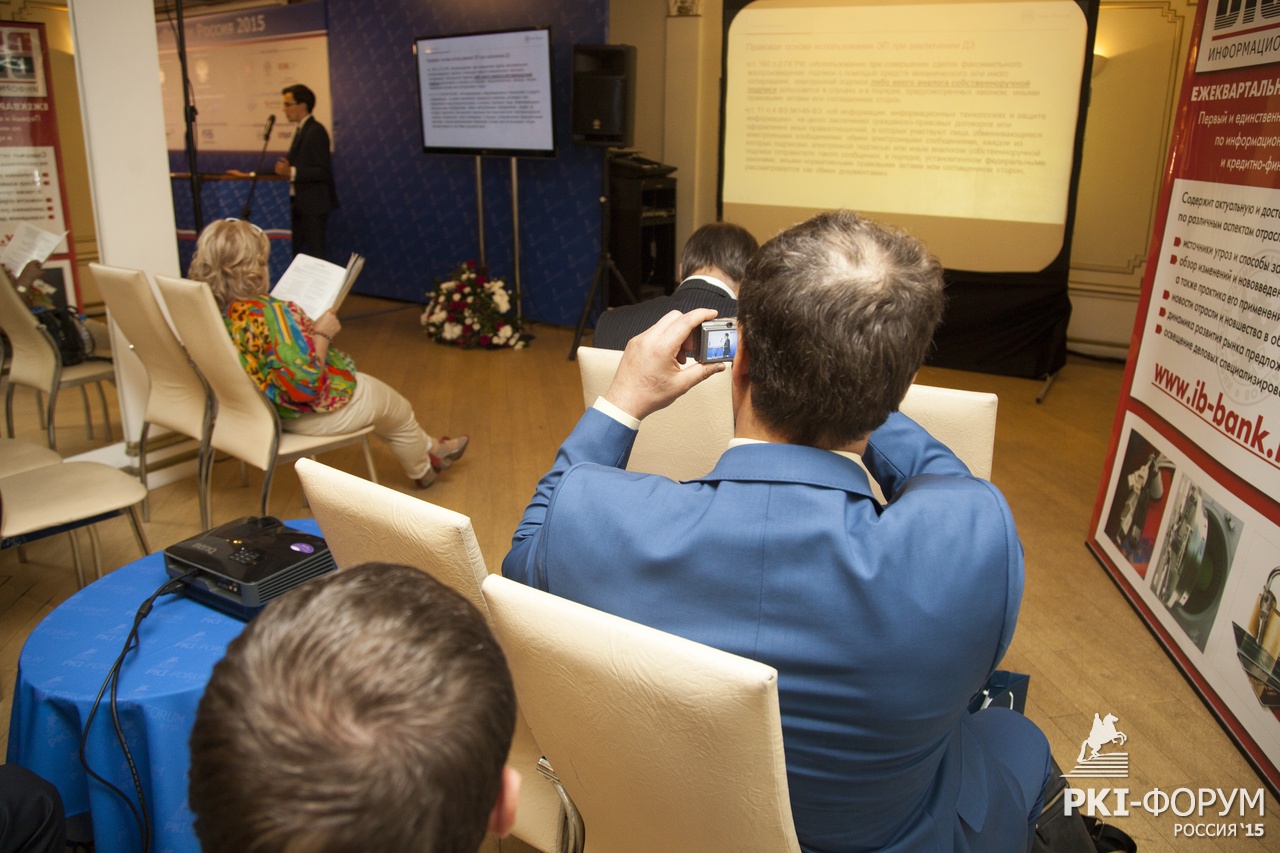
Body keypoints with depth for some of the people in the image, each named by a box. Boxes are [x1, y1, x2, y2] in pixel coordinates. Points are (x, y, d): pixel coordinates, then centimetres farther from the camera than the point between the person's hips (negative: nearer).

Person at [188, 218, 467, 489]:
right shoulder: (265, 313, -35)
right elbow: (307, 381, -33)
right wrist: (322, 333, -19)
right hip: (312, 412, -9)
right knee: (398, 409, 20)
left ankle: (428, 447, 49)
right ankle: (422, 469, 47)